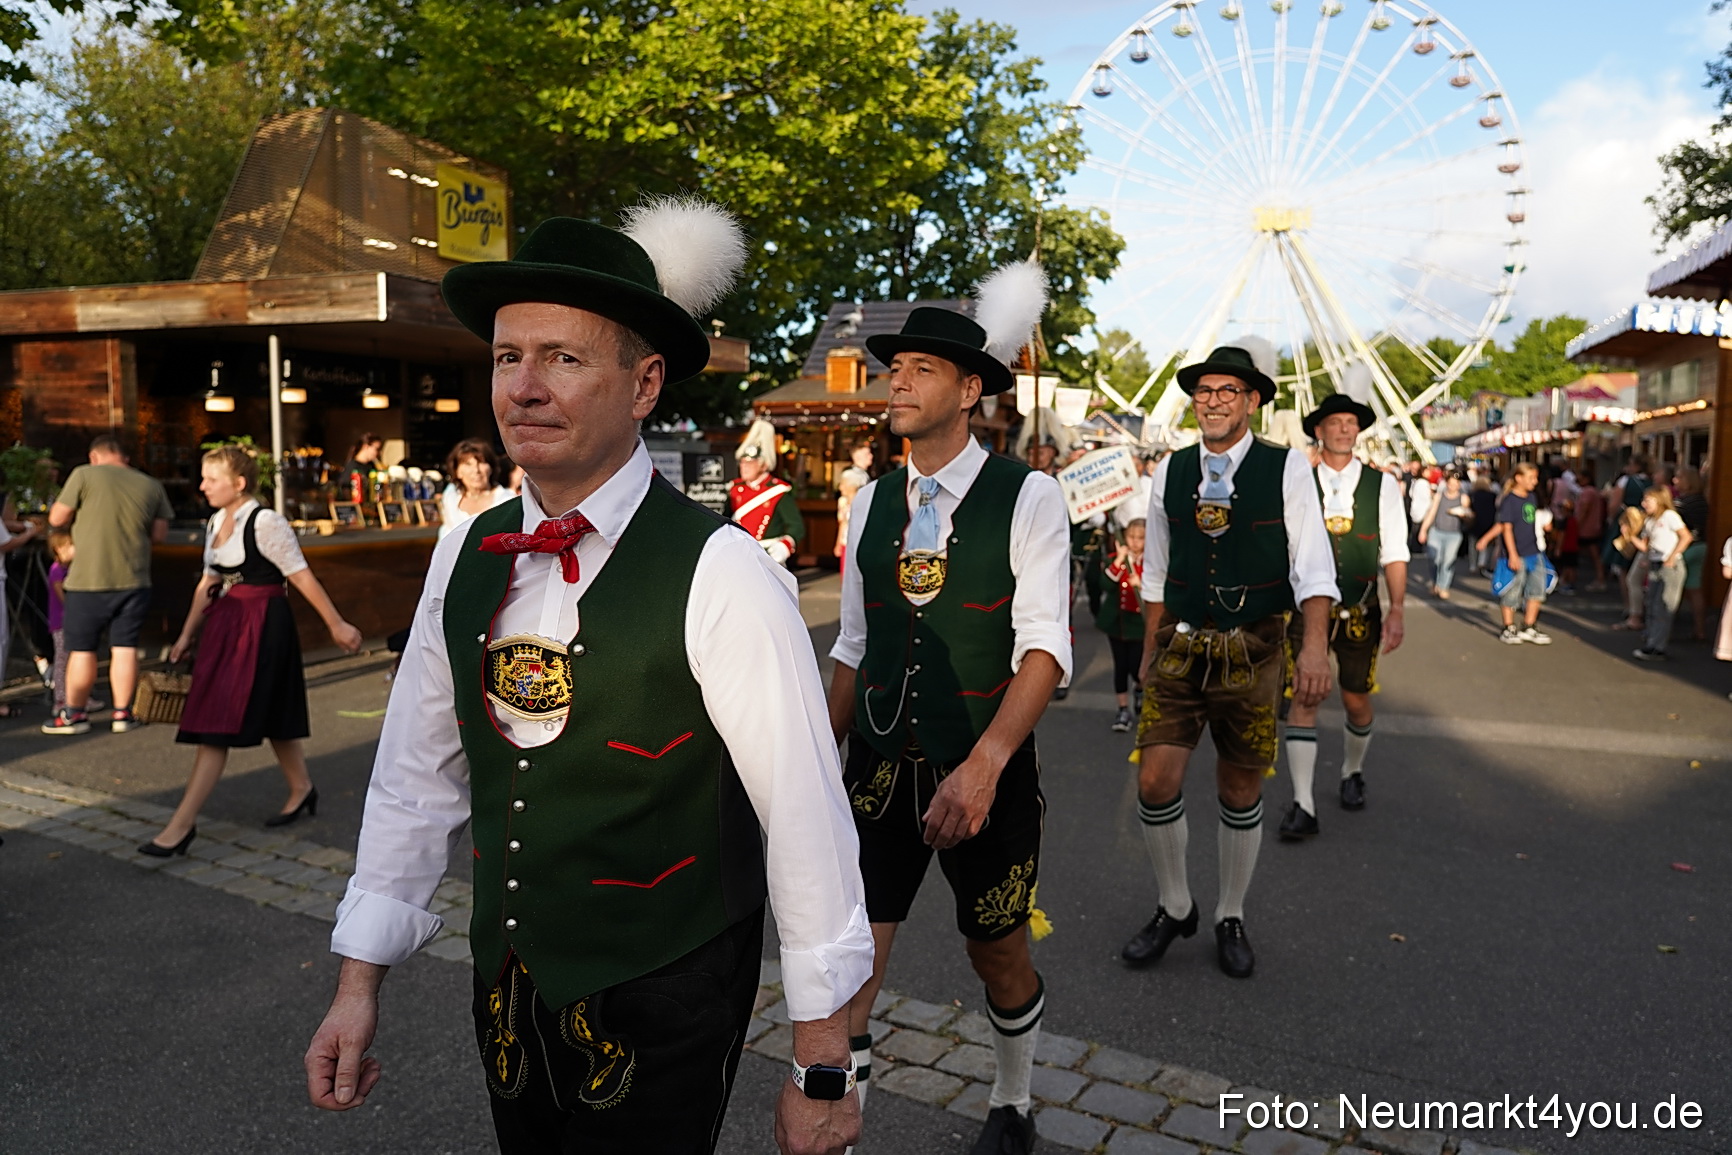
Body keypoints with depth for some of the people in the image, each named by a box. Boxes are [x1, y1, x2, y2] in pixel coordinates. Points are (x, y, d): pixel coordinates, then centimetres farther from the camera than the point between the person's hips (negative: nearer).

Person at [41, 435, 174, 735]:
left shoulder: (84, 475, -5)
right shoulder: (151, 485, 5)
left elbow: (56, 519, -1)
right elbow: (160, 535, 7)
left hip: (89, 578, -2)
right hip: (134, 580, 3)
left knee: (82, 649, 8)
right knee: (125, 647, 8)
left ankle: (74, 714, 16)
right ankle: (122, 713, 10)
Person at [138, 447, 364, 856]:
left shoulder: (266, 523, -14)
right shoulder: (216, 523, 11)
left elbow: (302, 577, -14)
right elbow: (207, 584, 17)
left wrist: (336, 625, -10)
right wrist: (186, 636, 16)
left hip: (261, 626, -8)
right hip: (225, 623, 8)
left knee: (218, 723, -8)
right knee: (271, 717, 17)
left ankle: (182, 824, -4)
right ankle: (302, 791, 33)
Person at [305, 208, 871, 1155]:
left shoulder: (719, 577, -22)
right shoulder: (466, 558, -3)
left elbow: (807, 824, -18)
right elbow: (417, 773, 6)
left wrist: (822, 1075, -12)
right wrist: (360, 983, 7)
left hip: (662, 1009, -5)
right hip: (505, 994, 6)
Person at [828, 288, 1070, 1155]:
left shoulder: (1027, 497, -8)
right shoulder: (872, 502, 6)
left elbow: (1046, 645, -17)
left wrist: (984, 764, -29)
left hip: (988, 769, -2)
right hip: (879, 766, 3)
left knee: (999, 955, 17)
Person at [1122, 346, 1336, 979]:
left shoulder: (1288, 469, -5)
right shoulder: (1171, 471, 5)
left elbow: (1313, 567, -10)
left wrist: (1314, 646, -23)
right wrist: (1149, 651, 14)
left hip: (1252, 652, -2)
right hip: (1180, 645, 2)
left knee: (1240, 793, 10)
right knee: (1155, 784, -4)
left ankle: (1231, 919, 30)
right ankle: (1174, 908, 20)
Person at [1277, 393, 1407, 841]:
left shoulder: (1381, 484, 2)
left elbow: (1394, 552, 1)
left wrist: (1398, 609, -7)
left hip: (1359, 613, 1)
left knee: (1357, 701, 12)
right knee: (1303, 699, -6)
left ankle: (1352, 773, 41)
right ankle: (1303, 805, -2)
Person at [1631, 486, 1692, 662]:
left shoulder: (1669, 516, -9)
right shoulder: (1648, 522, 14)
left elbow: (1687, 537, -15)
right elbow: (1645, 547, 12)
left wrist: (1672, 557, -18)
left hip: (1670, 567, -8)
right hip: (1654, 567, 8)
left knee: (1662, 608, -7)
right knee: (1652, 608, 10)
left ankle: (1656, 648, -7)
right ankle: (1648, 643, 15)